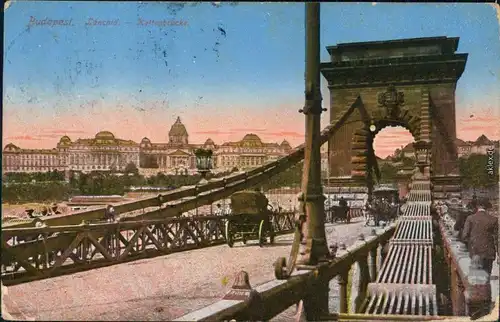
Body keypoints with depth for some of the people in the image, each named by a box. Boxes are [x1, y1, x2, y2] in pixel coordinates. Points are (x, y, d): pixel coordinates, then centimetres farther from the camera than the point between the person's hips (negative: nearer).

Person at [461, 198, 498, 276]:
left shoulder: (470, 218, -6)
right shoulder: (493, 220, -4)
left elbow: (464, 236, -8)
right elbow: (495, 237, 0)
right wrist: (496, 250, 13)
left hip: (474, 252, 0)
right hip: (488, 252, 0)